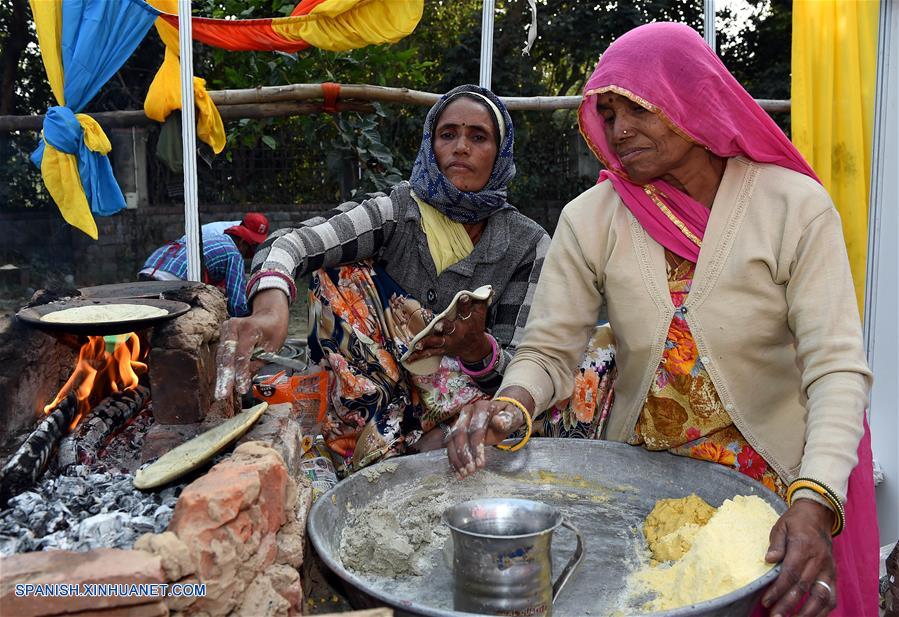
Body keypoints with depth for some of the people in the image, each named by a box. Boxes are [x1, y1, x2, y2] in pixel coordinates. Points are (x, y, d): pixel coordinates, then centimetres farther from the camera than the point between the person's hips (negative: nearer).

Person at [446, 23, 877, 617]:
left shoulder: (796, 206, -15)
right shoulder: (591, 220, -10)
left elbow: (837, 367, -20)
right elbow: (548, 351, -10)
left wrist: (815, 502, -34)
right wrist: (512, 404, -32)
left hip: (782, 474, -1)